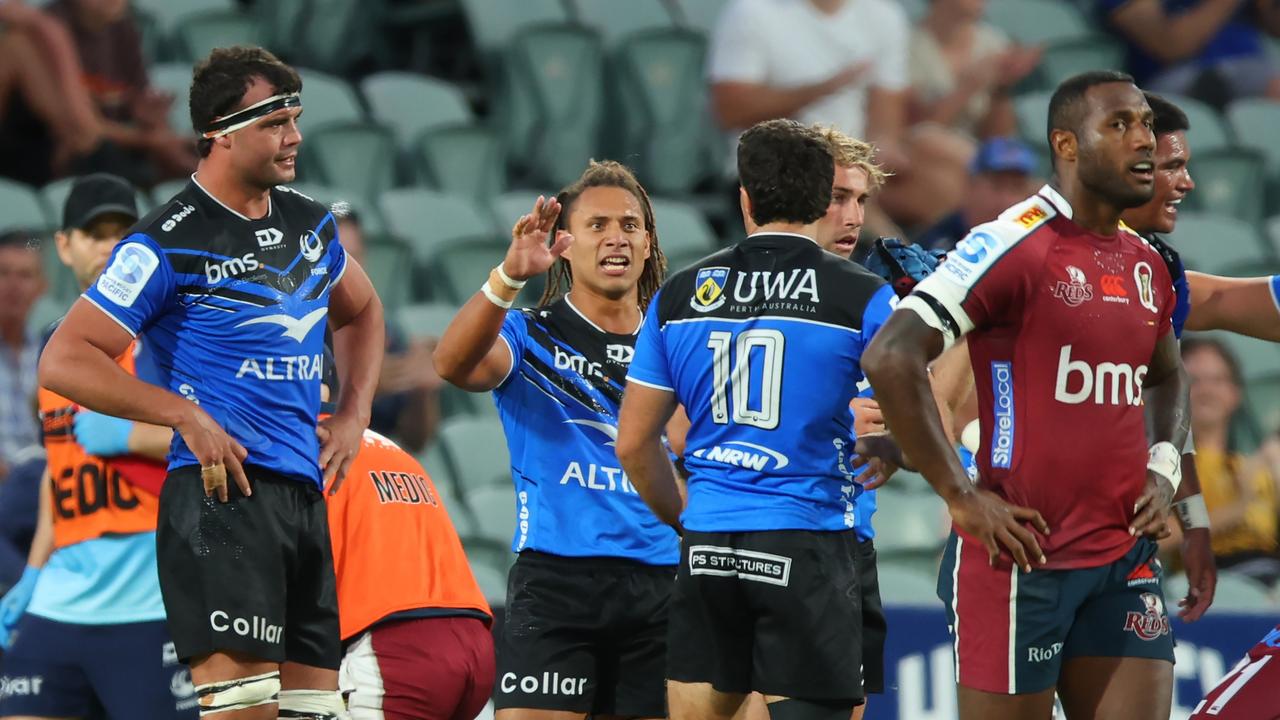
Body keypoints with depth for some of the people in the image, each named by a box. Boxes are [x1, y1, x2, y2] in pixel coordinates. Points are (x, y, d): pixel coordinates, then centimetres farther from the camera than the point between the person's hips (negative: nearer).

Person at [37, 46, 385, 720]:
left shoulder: (310, 224, 14)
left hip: (304, 494, 8)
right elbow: (64, 361, -10)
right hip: (223, 494, -8)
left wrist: (354, 414, 18)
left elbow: (360, 312, 35)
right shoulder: (165, 245, -7)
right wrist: (187, 415, -16)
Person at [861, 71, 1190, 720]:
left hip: (1125, 559, 7)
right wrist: (961, 497, -17)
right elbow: (890, 359, -18)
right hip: (1024, 559, -7)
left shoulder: (1146, 265, 13)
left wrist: (1164, 469, 13)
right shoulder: (1015, 247, -11)